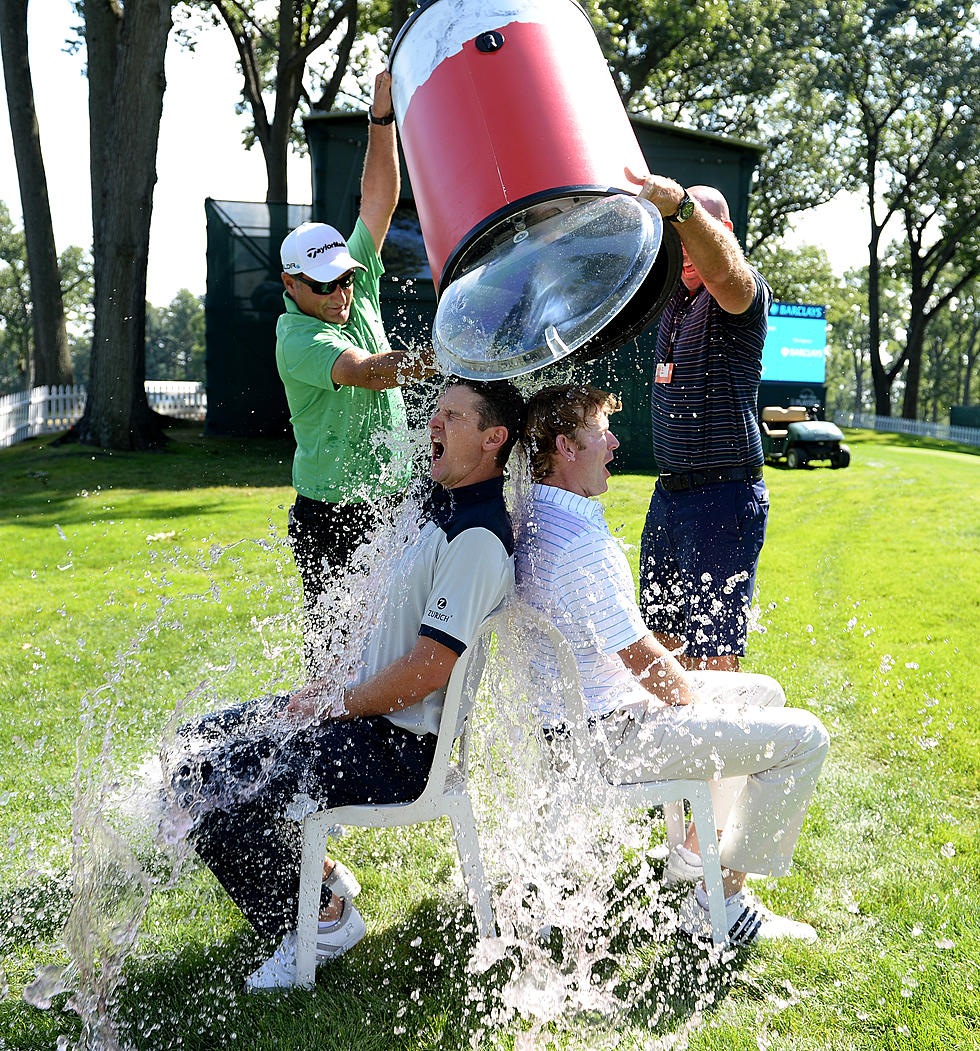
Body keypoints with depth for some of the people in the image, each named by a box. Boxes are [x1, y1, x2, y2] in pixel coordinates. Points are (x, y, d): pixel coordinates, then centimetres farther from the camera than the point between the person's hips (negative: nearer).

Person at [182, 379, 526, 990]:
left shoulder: (479, 539, -20)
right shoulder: (447, 510, 12)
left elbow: (428, 670, -24)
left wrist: (337, 706, -12)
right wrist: (336, 686, 12)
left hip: (399, 748, -10)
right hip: (366, 711, 10)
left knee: (223, 813, -21)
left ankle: (324, 921, 3)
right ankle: (318, 879, 17)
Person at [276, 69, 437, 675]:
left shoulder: (355, 292, 6)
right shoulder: (297, 339, -15)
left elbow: (379, 201, 2)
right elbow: (367, 372, -31)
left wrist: (383, 116, -6)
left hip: (392, 505, 6)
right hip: (331, 516, -6)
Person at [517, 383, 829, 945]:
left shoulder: (530, 516, 5)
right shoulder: (582, 541, -27)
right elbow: (645, 660, -23)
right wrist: (702, 704, -4)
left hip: (571, 711, 10)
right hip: (607, 739, -10)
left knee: (762, 692, 23)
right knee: (803, 737, -9)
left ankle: (696, 848, 30)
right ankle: (720, 901, 1)